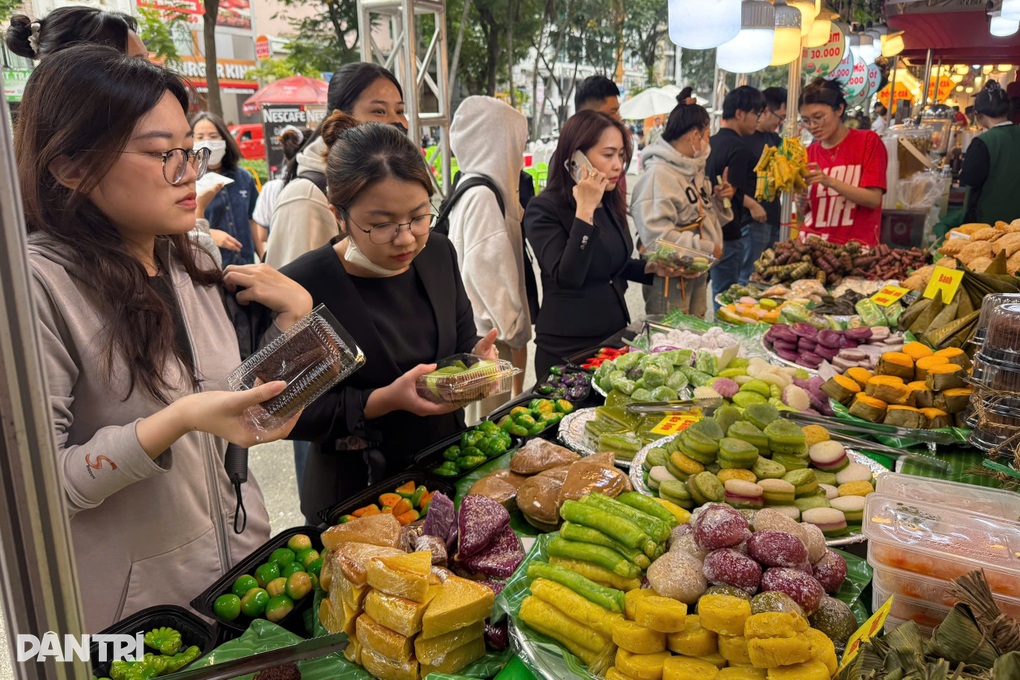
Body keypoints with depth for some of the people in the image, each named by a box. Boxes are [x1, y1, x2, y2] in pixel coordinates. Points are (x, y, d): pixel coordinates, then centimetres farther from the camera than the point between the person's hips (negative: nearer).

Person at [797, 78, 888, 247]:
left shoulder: (868, 141, 1)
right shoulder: (809, 153, 10)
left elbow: (874, 199, -8)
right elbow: (804, 211, 12)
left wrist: (829, 181, -17)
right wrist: (801, 196, -8)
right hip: (811, 241, 3)